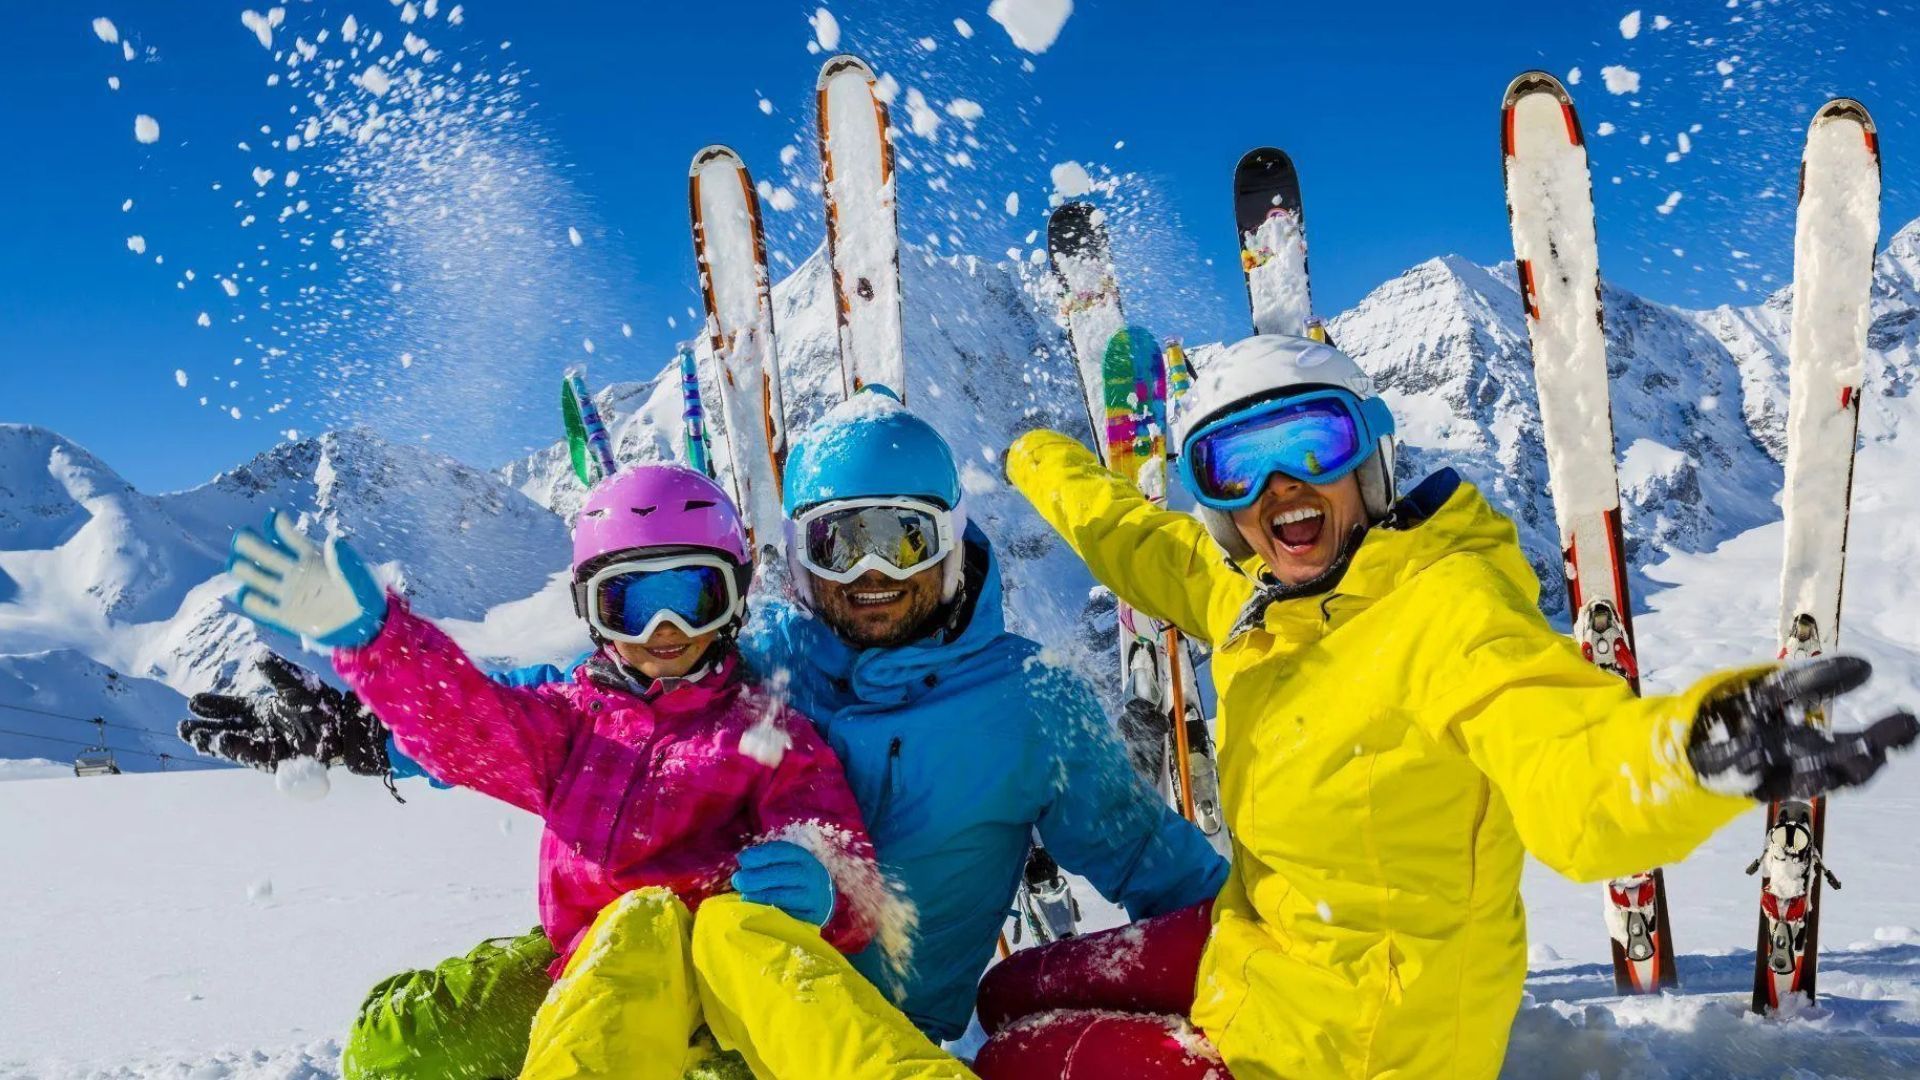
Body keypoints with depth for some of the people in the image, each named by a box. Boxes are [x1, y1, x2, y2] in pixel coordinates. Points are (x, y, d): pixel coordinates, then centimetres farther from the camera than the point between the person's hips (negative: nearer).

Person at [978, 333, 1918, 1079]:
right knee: (1012, 994, 21)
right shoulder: (1245, 592, -2)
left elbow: (1574, 780, -43)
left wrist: (1695, 750, -66)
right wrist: (1039, 465, 36)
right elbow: (1130, 535, 19)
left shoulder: (1445, 605, -26)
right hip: (1264, 948, 8)